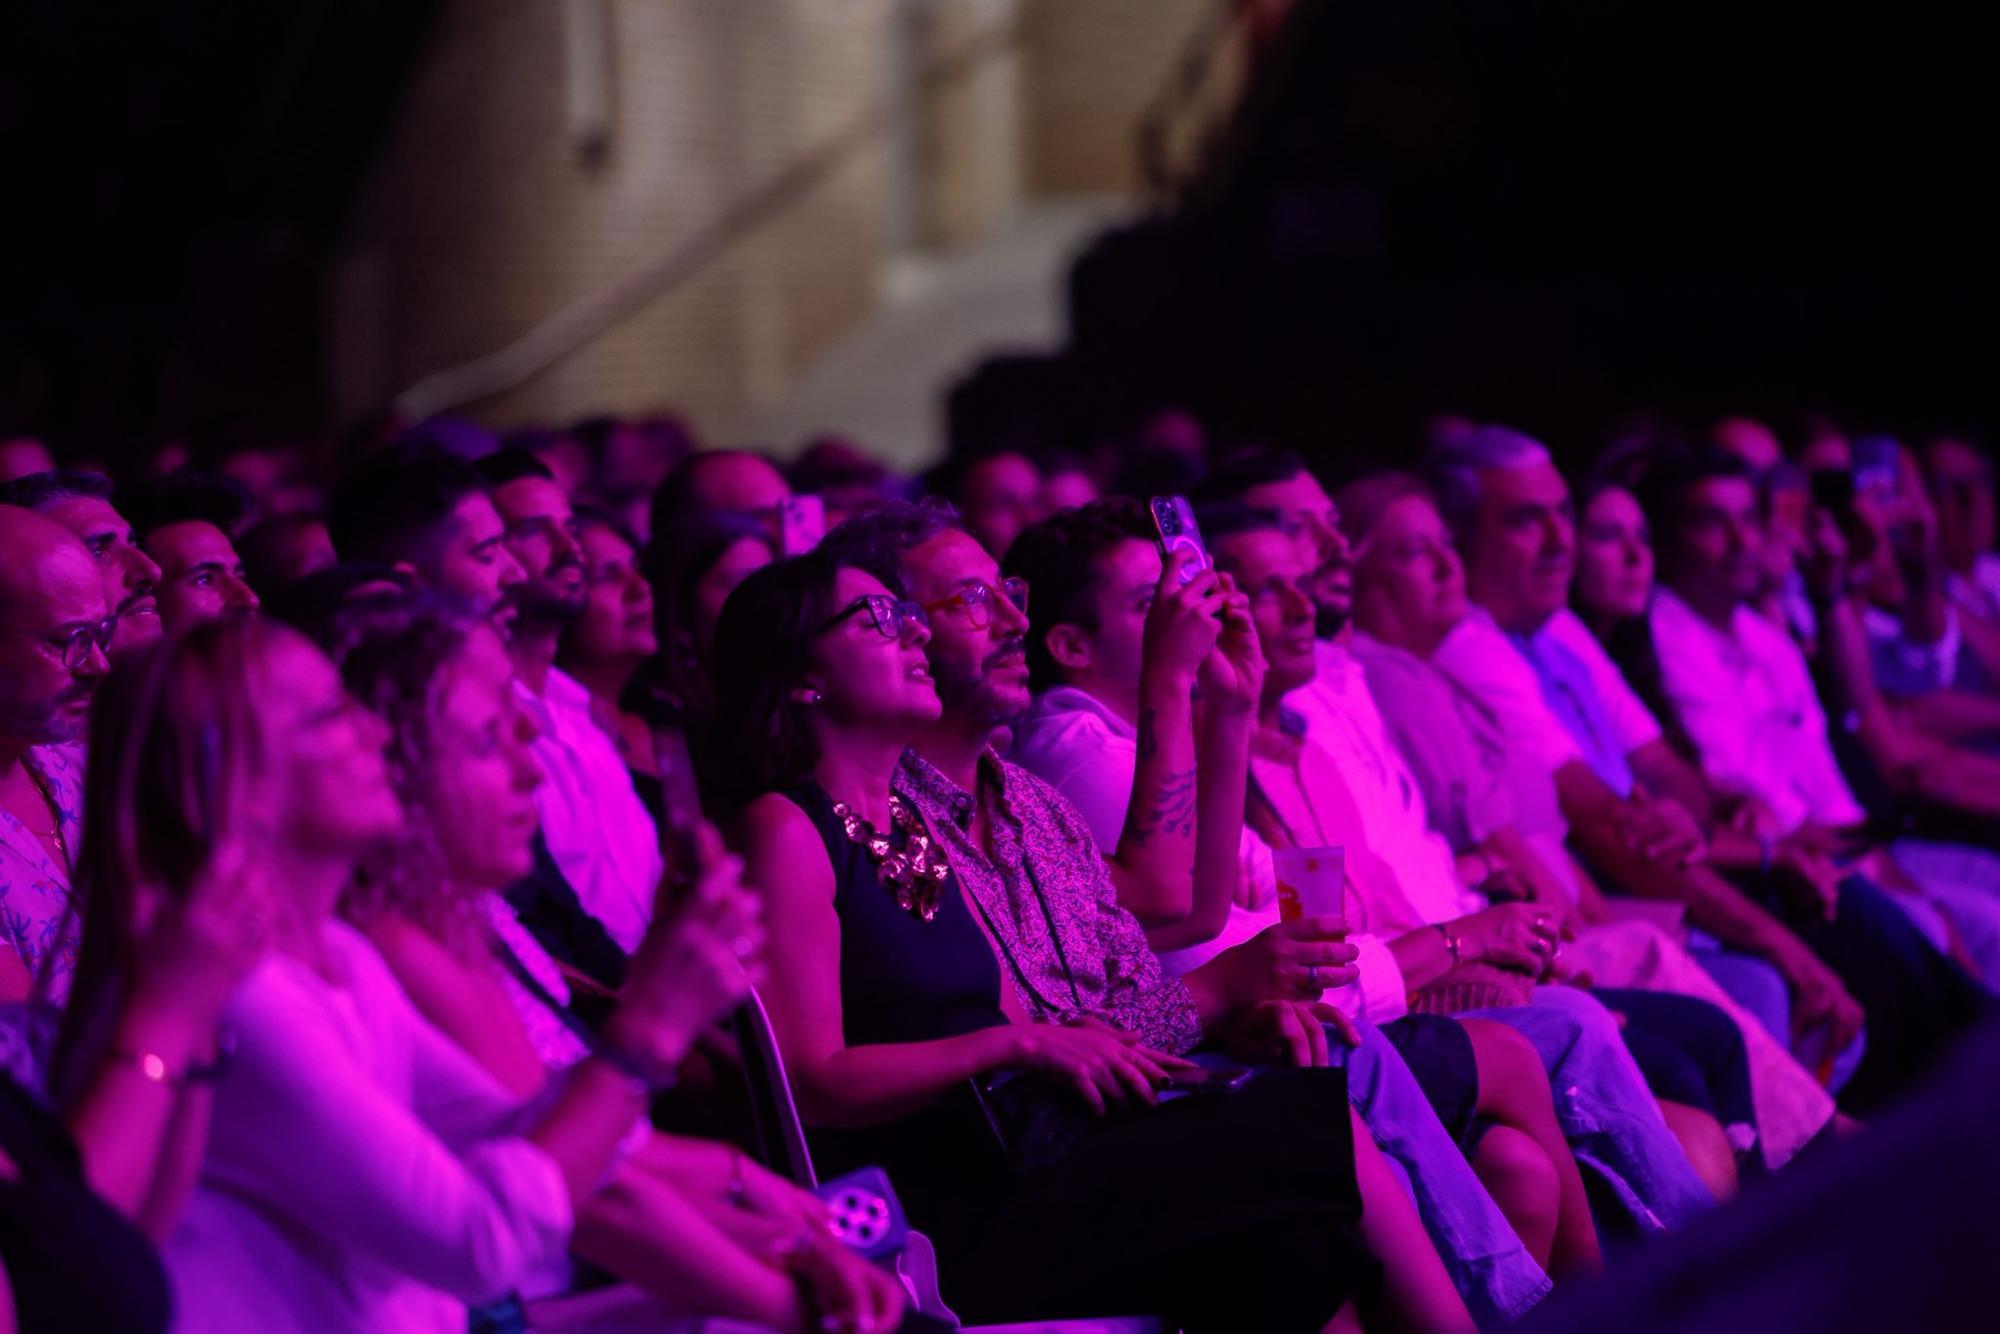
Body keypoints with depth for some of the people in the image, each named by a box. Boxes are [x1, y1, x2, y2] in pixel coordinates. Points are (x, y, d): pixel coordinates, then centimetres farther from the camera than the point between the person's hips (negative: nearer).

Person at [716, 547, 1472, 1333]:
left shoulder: (914, 818, 21)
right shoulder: (785, 831, -6)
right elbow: (814, 1084, -14)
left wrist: (1069, 1040, -2)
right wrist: (1018, 1043, -15)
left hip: (1023, 1144, 8)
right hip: (956, 1221, -8)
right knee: (1320, 1128, -15)